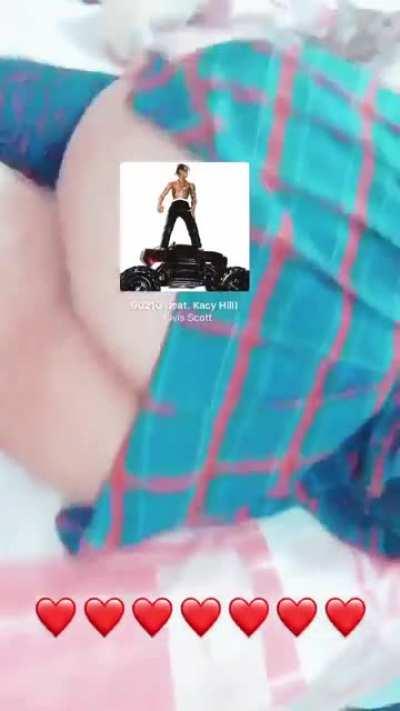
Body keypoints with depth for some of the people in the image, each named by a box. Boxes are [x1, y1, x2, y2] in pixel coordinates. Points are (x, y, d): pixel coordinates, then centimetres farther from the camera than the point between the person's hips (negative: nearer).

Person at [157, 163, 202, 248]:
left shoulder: (190, 185, 18)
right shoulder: (172, 184, 15)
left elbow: (194, 199, 15)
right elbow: (163, 195, 4)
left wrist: (193, 209, -5)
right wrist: (160, 204, -16)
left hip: (185, 207, 1)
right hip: (174, 206, -1)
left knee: (193, 228, -9)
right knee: (168, 228, -11)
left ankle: (198, 247, -4)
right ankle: (163, 247, -7)